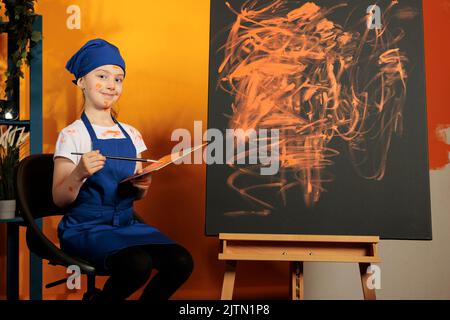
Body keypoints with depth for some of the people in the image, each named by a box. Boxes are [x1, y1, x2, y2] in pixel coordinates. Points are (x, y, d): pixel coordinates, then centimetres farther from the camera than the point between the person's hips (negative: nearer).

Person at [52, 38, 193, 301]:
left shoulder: (131, 134, 10)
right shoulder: (72, 135, -5)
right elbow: (60, 200, -9)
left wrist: (142, 186, -8)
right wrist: (79, 175, -27)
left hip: (126, 224, 5)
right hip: (86, 228, -5)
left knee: (182, 262, -17)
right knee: (138, 264, -32)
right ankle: (103, 297, -1)